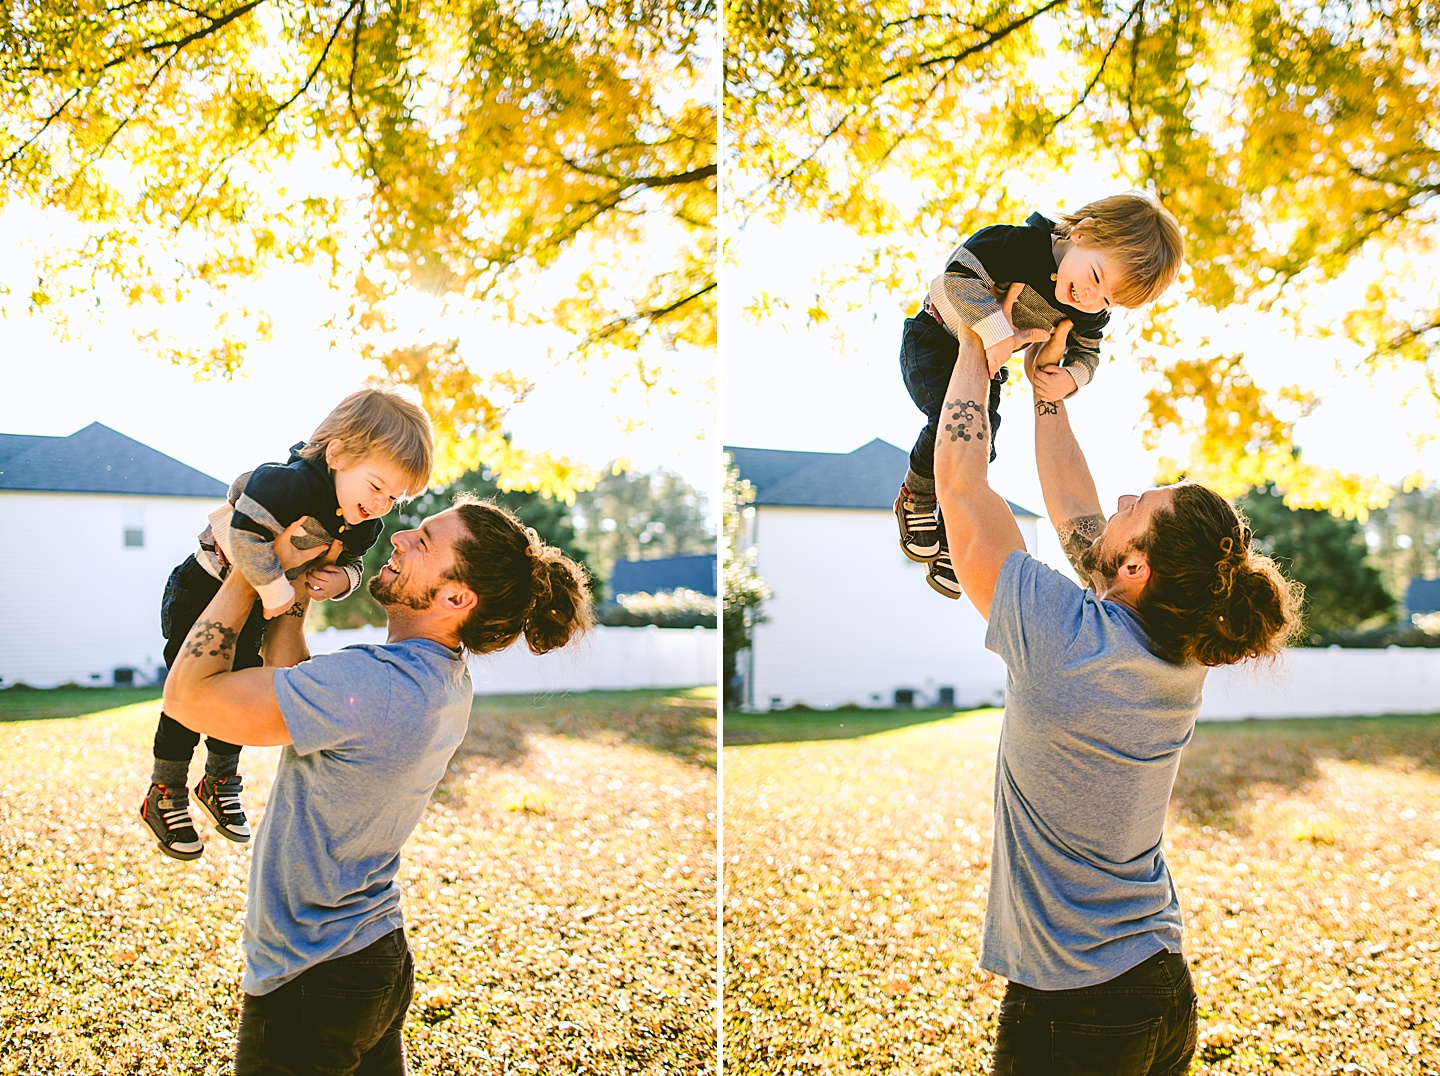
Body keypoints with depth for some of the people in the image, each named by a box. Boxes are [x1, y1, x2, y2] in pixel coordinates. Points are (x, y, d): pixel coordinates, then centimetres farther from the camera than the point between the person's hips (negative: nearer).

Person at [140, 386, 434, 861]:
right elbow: (246, 535, -44)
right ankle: (164, 799, 14)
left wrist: (342, 579, -20)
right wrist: (275, 591, -35)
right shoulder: (287, 484, -38)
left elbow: (350, 561, 3)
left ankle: (220, 784, 36)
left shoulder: (361, 526, -11)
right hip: (200, 594, -7)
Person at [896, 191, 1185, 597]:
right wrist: (998, 332, -45)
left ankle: (950, 544, 17)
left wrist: (1071, 378, -21)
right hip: (935, 341, -6)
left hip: (990, 363, 6)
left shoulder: (1090, 314, -12)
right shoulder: (1020, 245, -32)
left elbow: (1086, 354, 3)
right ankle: (915, 499, 1)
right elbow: (961, 276, -37)